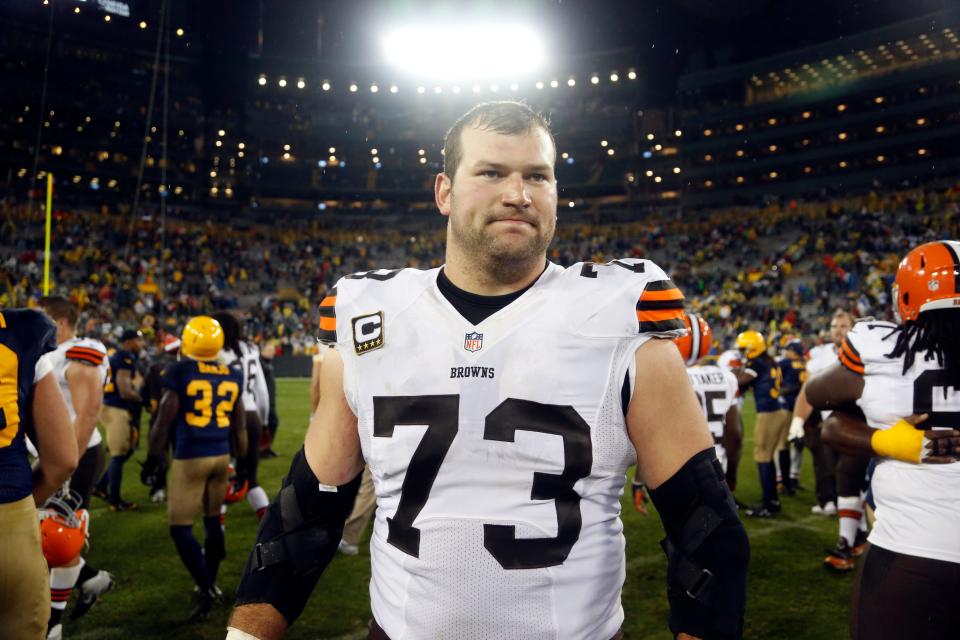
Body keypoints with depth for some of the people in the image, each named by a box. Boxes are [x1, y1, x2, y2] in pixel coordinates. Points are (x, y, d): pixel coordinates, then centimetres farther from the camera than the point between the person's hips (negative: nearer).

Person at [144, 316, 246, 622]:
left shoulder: (179, 372, -11)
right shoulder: (233, 376, 3)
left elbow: (164, 421, -9)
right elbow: (239, 428, 9)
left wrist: (153, 456, 4)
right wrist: (243, 462, 22)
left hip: (190, 457, -5)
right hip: (221, 455, 5)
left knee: (181, 528, 3)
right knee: (213, 520, 18)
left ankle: (206, 589, -3)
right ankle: (210, 583, 30)